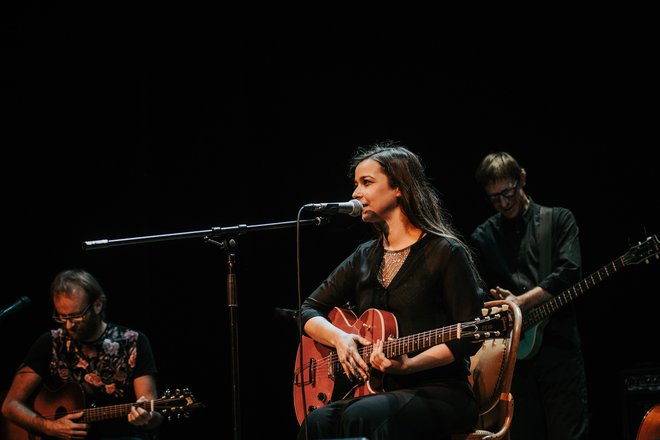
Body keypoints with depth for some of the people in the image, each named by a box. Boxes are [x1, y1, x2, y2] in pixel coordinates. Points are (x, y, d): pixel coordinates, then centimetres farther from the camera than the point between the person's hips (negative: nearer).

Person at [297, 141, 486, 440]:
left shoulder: (446, 253, -2)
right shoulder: (364, 257, 17)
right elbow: (309, 311, 19)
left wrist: (409, 365, -19)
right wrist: (339, 338, -3)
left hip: (438, 391, -5)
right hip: (376, 390, 5)